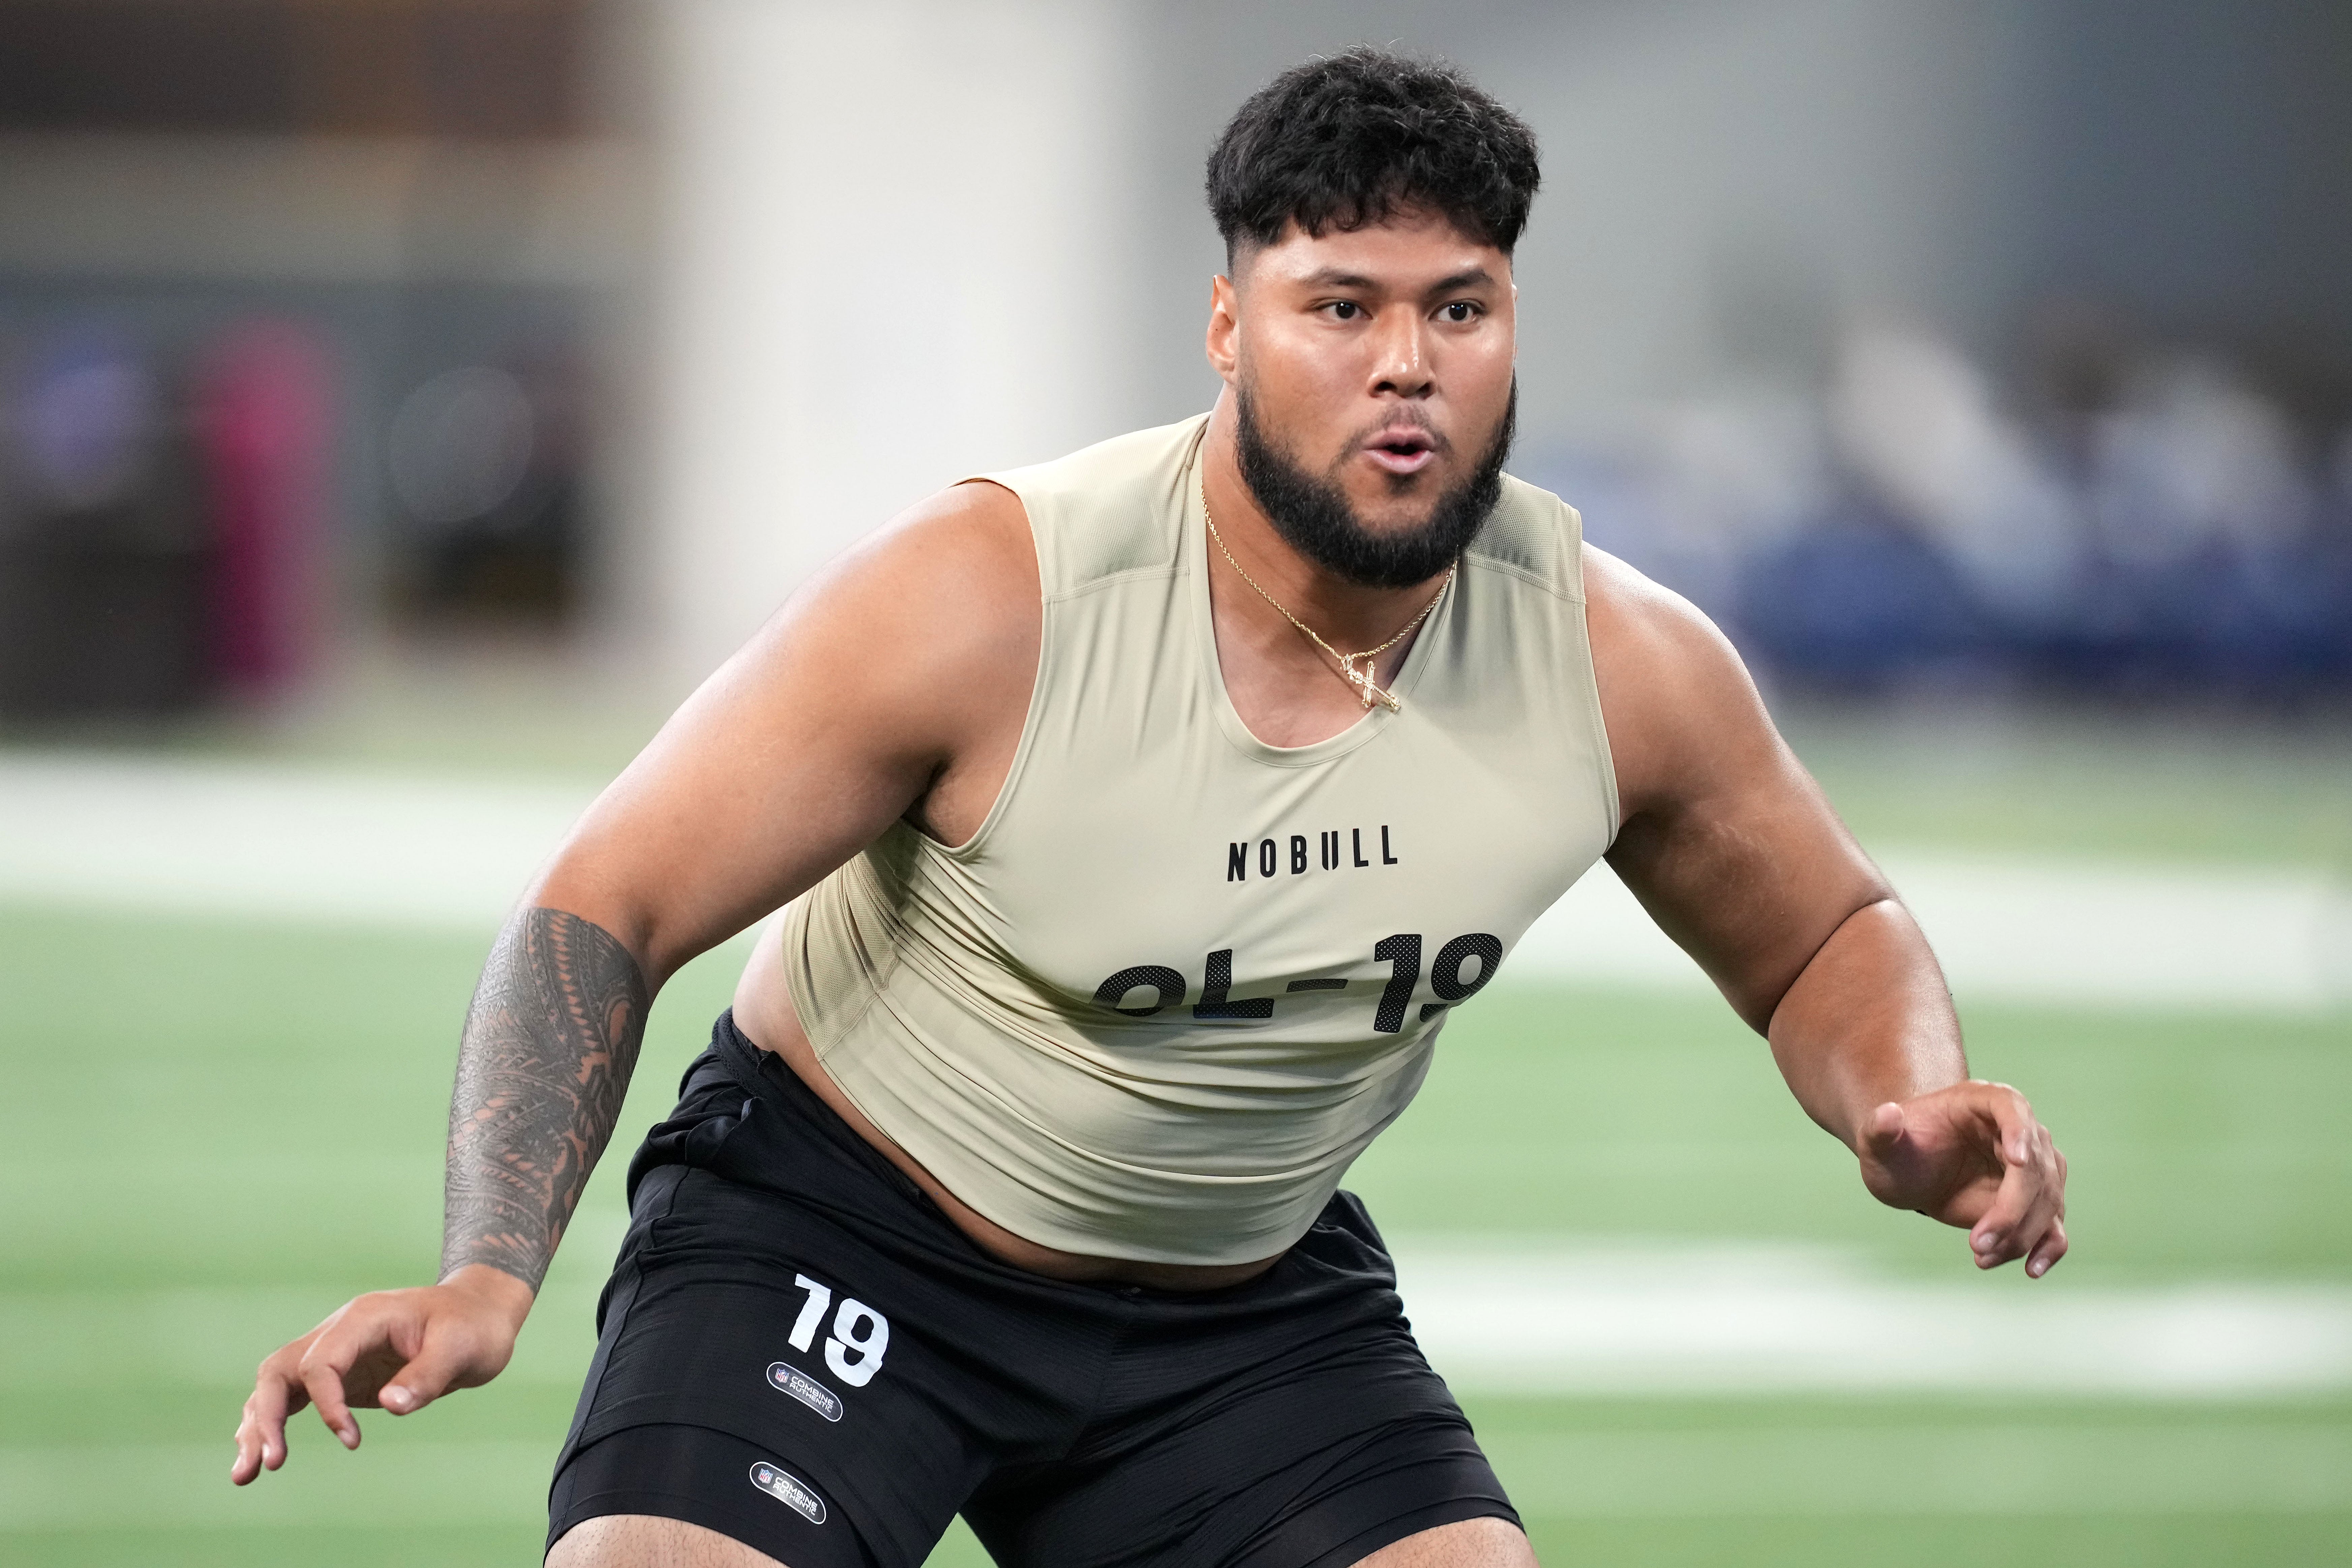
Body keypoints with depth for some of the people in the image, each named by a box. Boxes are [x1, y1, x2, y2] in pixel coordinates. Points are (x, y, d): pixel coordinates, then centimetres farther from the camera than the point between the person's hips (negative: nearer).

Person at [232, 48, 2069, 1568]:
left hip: (1252, 1307, 4)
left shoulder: (1622, 664, -13)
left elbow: (1824, 938, 8)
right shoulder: (991, 599, -25)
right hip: (839, 1232, -4)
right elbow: (605, 913, -20)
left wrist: (1911, 1111, -16)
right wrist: (489, 1274, -35)